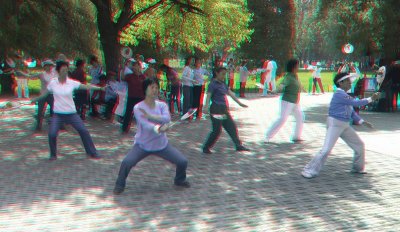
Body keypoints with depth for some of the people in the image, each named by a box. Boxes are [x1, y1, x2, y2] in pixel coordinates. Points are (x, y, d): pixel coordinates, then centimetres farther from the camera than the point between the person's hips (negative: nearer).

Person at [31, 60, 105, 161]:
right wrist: (35, 100, 18)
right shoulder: (52, 83, -3)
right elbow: (45, 94, 12)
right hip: (58, 114, 0)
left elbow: (86, 86, -10)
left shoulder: (72, 83, -5)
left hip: (71, 113, 0)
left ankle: (92, 152, 11)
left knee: (84, 131, -4)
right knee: (52, 134, -12)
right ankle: (53, 155, 12)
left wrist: (100, 88, -18)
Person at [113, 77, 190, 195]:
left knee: (183, 161, 0)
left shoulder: (162, 105, -2)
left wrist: (150, 116, -31)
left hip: (162, 144, 4)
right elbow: (145, 125, -30)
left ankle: (179, 180, 33)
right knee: (126, 162, -24)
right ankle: (120, 185, 6)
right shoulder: (138, 108, -15)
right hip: (142, 145, -3)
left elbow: (167, 119, -21)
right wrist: (159, 128, -49)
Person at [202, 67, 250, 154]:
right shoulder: (213, 84, -9)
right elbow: (208, 95, -21)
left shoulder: (223, 84, 15)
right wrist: (206, 107, -35)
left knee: (232, 127, 10)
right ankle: (206, 147, 6)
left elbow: (231, 94, 21)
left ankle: (239, 145, 19)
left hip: (224, 109, 8)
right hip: (216, 109, -8)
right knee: (216, 130, -7)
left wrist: (240, 103, 24)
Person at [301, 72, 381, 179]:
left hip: (345, 125, 10)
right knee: (326, 150, -16)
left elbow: (351, 112, 18)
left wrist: (362, 121, 11)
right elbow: (356, 103, -18)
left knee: (359, 145, 16)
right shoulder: (339, 94, -16)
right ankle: (310, 171, -9)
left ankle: (358, 168, 33)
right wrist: (371, 99, -9)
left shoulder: (345, 95, 12)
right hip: (335, 124, -10)